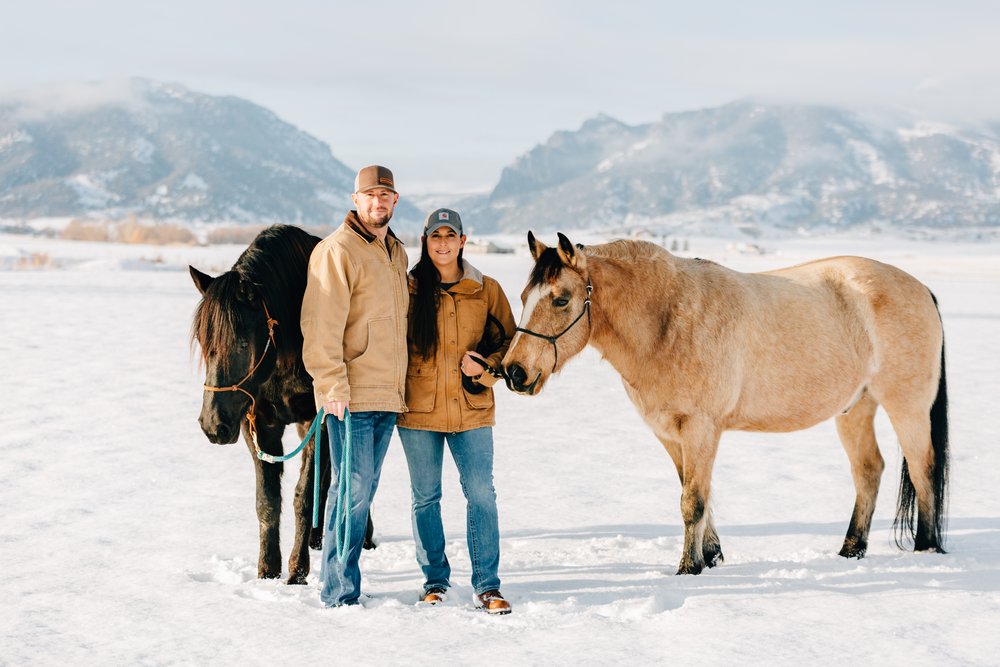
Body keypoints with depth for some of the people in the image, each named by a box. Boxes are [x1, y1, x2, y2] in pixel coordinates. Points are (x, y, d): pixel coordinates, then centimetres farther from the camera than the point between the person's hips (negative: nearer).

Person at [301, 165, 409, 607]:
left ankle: (341, 580, 22)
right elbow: (322, 325, -16)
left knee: (363, 490, 13)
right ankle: (339, 594, 0)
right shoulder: (337, 251, -10)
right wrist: (333, 385, -21)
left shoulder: (396, 253, 17)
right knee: (352, 488, -7)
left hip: (387, 395, 8)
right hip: (351, 396, -8)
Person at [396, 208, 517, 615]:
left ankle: (487, 586, 3)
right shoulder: (409, 289, 2)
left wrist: (484, 368, -7)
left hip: (471, 409, 0)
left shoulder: (486, 290, 5)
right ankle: (435, 580, 21)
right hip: (418, 410, 0)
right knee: (425, 497, 7)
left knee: (481, 494, -5)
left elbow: (508, 340, 10)